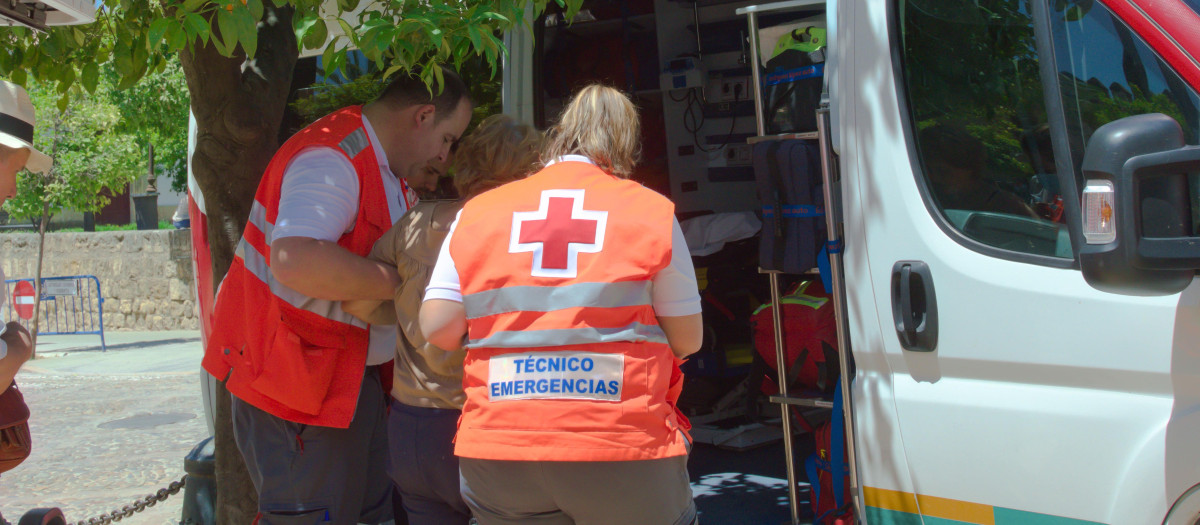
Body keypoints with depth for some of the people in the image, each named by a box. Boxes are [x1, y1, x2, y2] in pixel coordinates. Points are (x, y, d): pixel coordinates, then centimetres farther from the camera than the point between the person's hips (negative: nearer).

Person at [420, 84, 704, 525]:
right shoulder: (651, 212, 1)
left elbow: (438, 328, 1)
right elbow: (688, 339, 4)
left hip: (496, 453, 2)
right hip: (622, 454, -2)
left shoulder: (477, 212, 6)